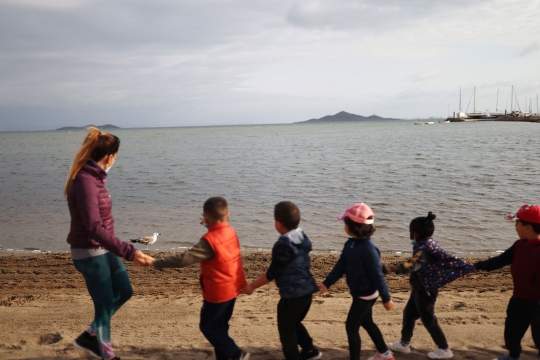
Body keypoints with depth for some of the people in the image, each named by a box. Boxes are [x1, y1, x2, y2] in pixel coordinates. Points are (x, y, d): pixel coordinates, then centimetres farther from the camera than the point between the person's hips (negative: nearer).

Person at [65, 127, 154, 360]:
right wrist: (129, 252, -40)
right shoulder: (85, 182, -26)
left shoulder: (93, 176, 4)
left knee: (124, 291, 18)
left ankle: (89, 336, 32)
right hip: (90, 252, -9)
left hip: (104, 249, 9)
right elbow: (94, 228, -34)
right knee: (105, 305, 5)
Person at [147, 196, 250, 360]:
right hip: (232, 288, 8)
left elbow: (184, 259, -28)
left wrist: (156, 263, -22)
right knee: (219, 326, 18)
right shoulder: (231, 232, -2)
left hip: (218, 292, -8)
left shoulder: (209, 241, -25)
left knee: (208, 327, 6)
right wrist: (209, 225, 14)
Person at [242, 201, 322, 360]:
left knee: (286, 329, 12)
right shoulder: (302, 236, 3)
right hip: (306, 290, 9)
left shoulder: (284, 244, -23)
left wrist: (252, 286, -5)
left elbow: (272, 273, -17)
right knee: (294, 323, 28)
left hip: (292, 294, -9)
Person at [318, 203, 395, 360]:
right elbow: (340, 266, 4)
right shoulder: (350, 244, -1)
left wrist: (386, 298, -17)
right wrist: (327, 283, -2)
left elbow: (377, 275, -23)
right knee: (367, 323, 24)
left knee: (351, 326, -1)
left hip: (366, 294, -9)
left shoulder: (368, 248, -28)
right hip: (359, 292, 9)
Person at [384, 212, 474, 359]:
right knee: (409, 313, 19)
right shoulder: (425, 244, 1)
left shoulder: (425, 248, -29)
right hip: (421, 288, 10)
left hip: (425, 290, -10)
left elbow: (412, 265, -37)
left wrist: (392, 269, -43)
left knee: (428, 319, 5)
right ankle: (404, 343, 34)